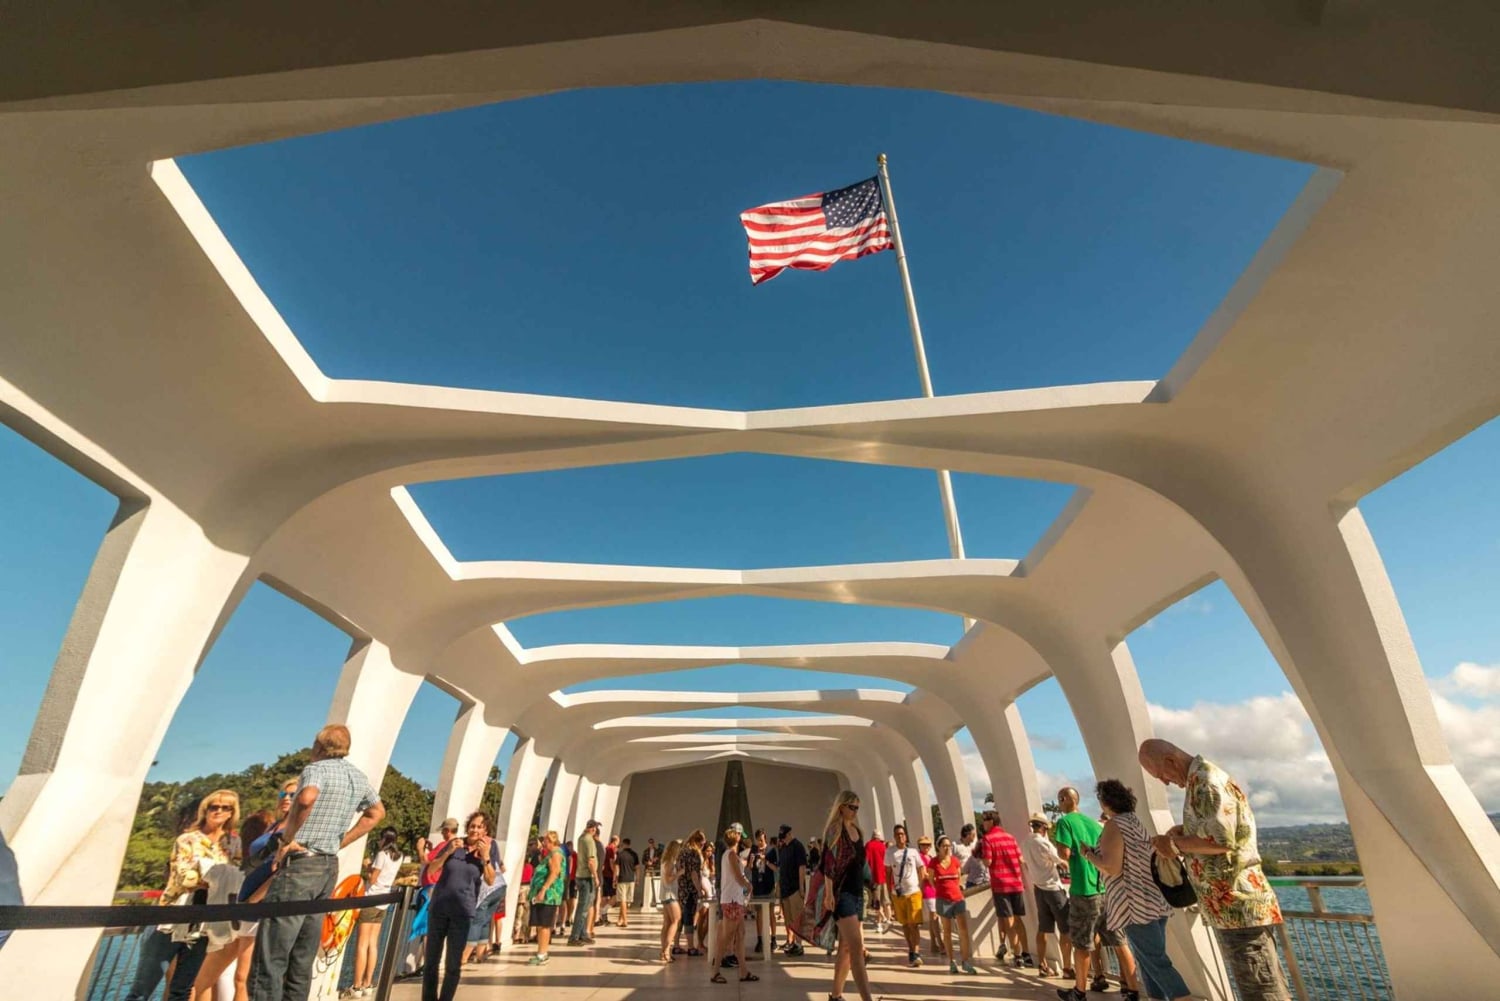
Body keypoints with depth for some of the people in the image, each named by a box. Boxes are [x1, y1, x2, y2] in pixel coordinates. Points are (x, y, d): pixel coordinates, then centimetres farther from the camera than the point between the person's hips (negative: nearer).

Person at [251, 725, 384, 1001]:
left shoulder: (317, 769, -12)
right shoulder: (359, 777, 11)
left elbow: (307, 798, -35)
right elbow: (377, 813, 22)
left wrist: (288, 839, -20)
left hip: (299, 865, -8)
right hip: (329, 867, 8)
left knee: (269, 960, -4)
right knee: (303, 960, 14)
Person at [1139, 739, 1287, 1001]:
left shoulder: (1206, 778, -17)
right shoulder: (1202, 778, 15)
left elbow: (1221, 838, -25)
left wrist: (1176, 844, -13)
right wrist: (1184, 832, 11)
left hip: (1238, 906, -10)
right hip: (1233, 905, 10)